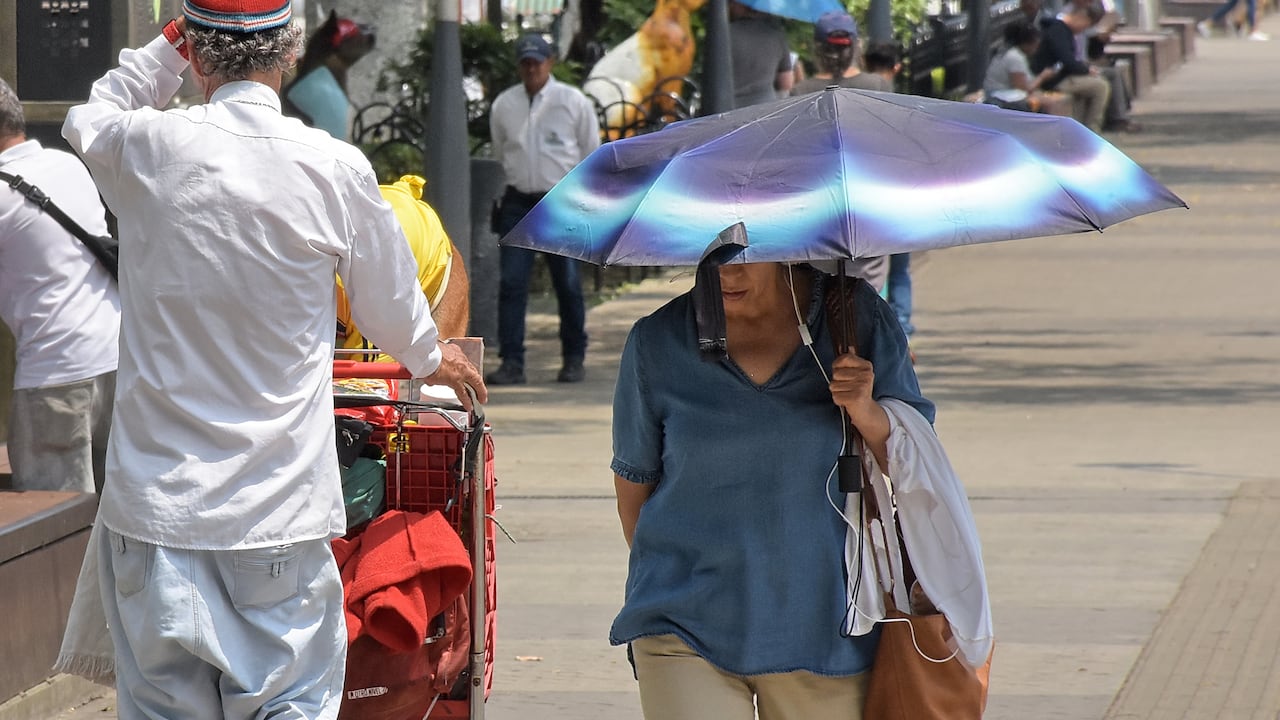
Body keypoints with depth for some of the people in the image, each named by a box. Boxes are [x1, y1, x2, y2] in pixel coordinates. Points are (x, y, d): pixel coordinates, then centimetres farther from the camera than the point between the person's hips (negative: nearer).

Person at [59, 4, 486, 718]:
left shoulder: (149, 147, -6)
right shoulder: (337, 168, -6)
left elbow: (88, 121, 21)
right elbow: (392, 305, 10)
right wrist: (434, 358, 30)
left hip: (157, 495, 1)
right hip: (281, 510, -1)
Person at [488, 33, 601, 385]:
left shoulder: (573, 102, 0)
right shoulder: (503, 105, 7)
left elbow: (592, 155, 7)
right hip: (518, 203, 2)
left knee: (568, 285, 3)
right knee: (511, 284, -6)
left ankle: (574, 359, 14)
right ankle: (511, 362, -5)